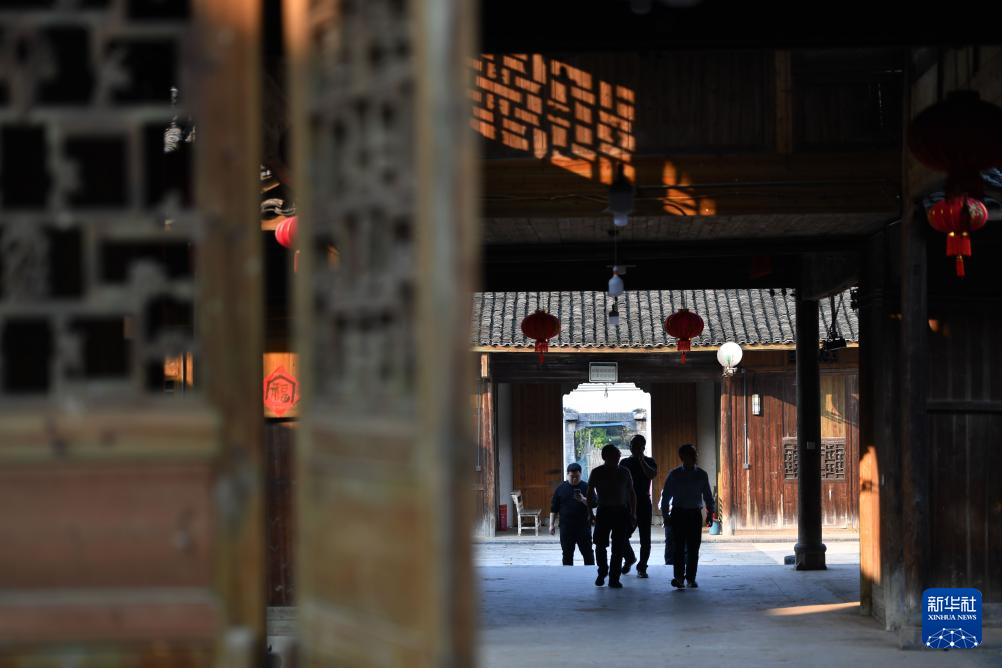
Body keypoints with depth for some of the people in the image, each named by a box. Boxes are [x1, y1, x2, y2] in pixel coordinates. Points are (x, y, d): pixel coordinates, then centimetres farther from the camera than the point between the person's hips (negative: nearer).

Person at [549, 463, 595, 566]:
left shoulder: (586, 487, 1)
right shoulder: (561, 488, 7)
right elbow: (554, 509, 9)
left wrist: (583, 500, -25)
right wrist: (552, 524, 4)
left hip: (583, 526, -2)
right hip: (566, 526, 2)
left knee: (587, 552, 0)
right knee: (567, 553, 6)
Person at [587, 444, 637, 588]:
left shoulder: (624, 472, 7)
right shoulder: (597, 472, 1)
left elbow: (631, 494, 12)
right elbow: (590, 494, 4)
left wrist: (633, 514, 7)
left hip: (621, 512, 1)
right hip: (603, 511, -1)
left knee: (618, 548, -1)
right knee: (600, 545, -3)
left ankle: (614, 578, 4)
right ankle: (602, 572, 21)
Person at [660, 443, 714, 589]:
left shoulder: (701, 475, 5)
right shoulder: (674, 475, 0)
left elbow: (708, 495, 12)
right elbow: (666, 495, 5)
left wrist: (710, 513, 7)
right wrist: (665, 513, 1)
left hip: (695, 514, 2)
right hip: (678, 514, -2)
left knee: (693, 548, 3)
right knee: (678, 547, -8)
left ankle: (690, 577, 11)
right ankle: (679, 576, -11)